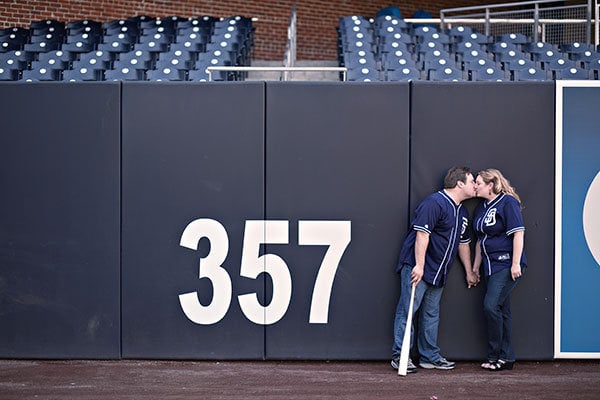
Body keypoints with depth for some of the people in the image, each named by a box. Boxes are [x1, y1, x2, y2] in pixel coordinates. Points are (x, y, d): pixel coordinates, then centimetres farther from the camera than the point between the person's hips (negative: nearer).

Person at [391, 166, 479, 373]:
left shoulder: (462, 212, 16)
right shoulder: (434, 203, -15)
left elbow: (463, 242, 26)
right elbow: (422, 234, -20)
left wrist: (469, 271, 29)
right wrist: (419, 265, -24)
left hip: (438, 271, 9)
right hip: (416, 267, -9)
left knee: (431, 314, 12)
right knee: (407, 310, -5)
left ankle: (430, 356, 19)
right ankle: (399, 356, -2)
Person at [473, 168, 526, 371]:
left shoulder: (508, 202, -9)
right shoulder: (480, 208, 16)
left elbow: (518, 233, -14)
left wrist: (516, 263, -19)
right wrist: (475, 268, 20)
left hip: (507, 265, -8)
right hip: (491, 266, 8)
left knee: (492, 305, -15)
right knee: (501, 310, 9)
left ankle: (496, 356, -4)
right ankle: (506, 358, 14)